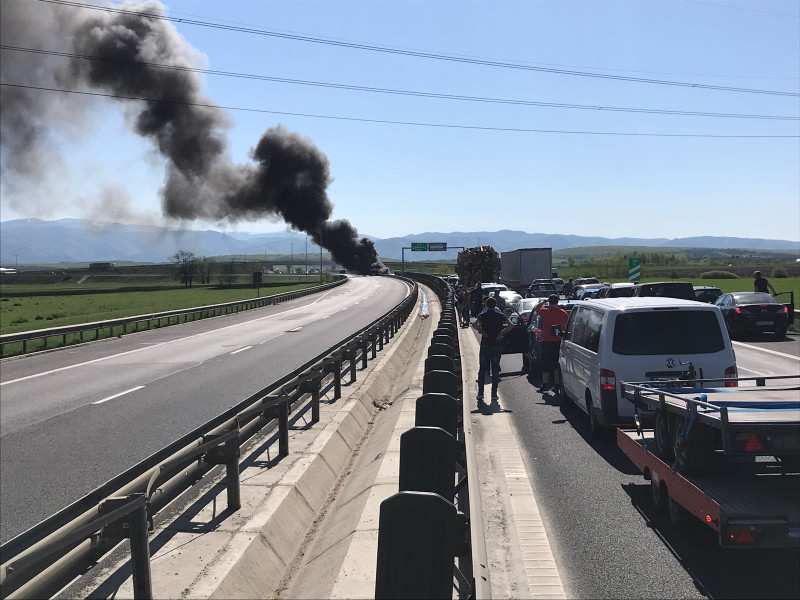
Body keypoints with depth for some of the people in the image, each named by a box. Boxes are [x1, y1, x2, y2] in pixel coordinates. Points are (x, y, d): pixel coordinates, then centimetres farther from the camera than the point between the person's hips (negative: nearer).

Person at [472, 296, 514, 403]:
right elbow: (511, 325, -12)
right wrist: (502, 333, -9)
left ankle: (480, 393, -1)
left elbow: (474, 325, -19)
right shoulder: (500, 315, 1)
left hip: (485, 345, 0)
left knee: (482, 370, 7)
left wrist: (482, 332, -9)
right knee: (495, 370, 7)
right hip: (497, 345, 1)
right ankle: (494, 394, 5)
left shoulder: (482, 315, -1)